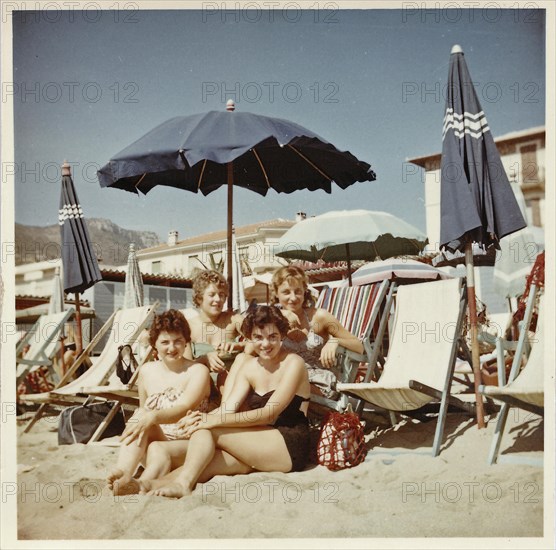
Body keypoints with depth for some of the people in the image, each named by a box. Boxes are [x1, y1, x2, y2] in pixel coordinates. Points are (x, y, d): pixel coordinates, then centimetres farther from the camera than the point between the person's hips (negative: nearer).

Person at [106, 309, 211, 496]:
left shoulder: (198, 371, -3)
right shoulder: (147, 371, 12)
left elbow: (184, 409, -20)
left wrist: (153, 417, -36)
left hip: (186, 442, -3)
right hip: (155, 438, 3)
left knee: (157, 451, -35)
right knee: (140, 417, -28)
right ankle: (124, 473, -50)